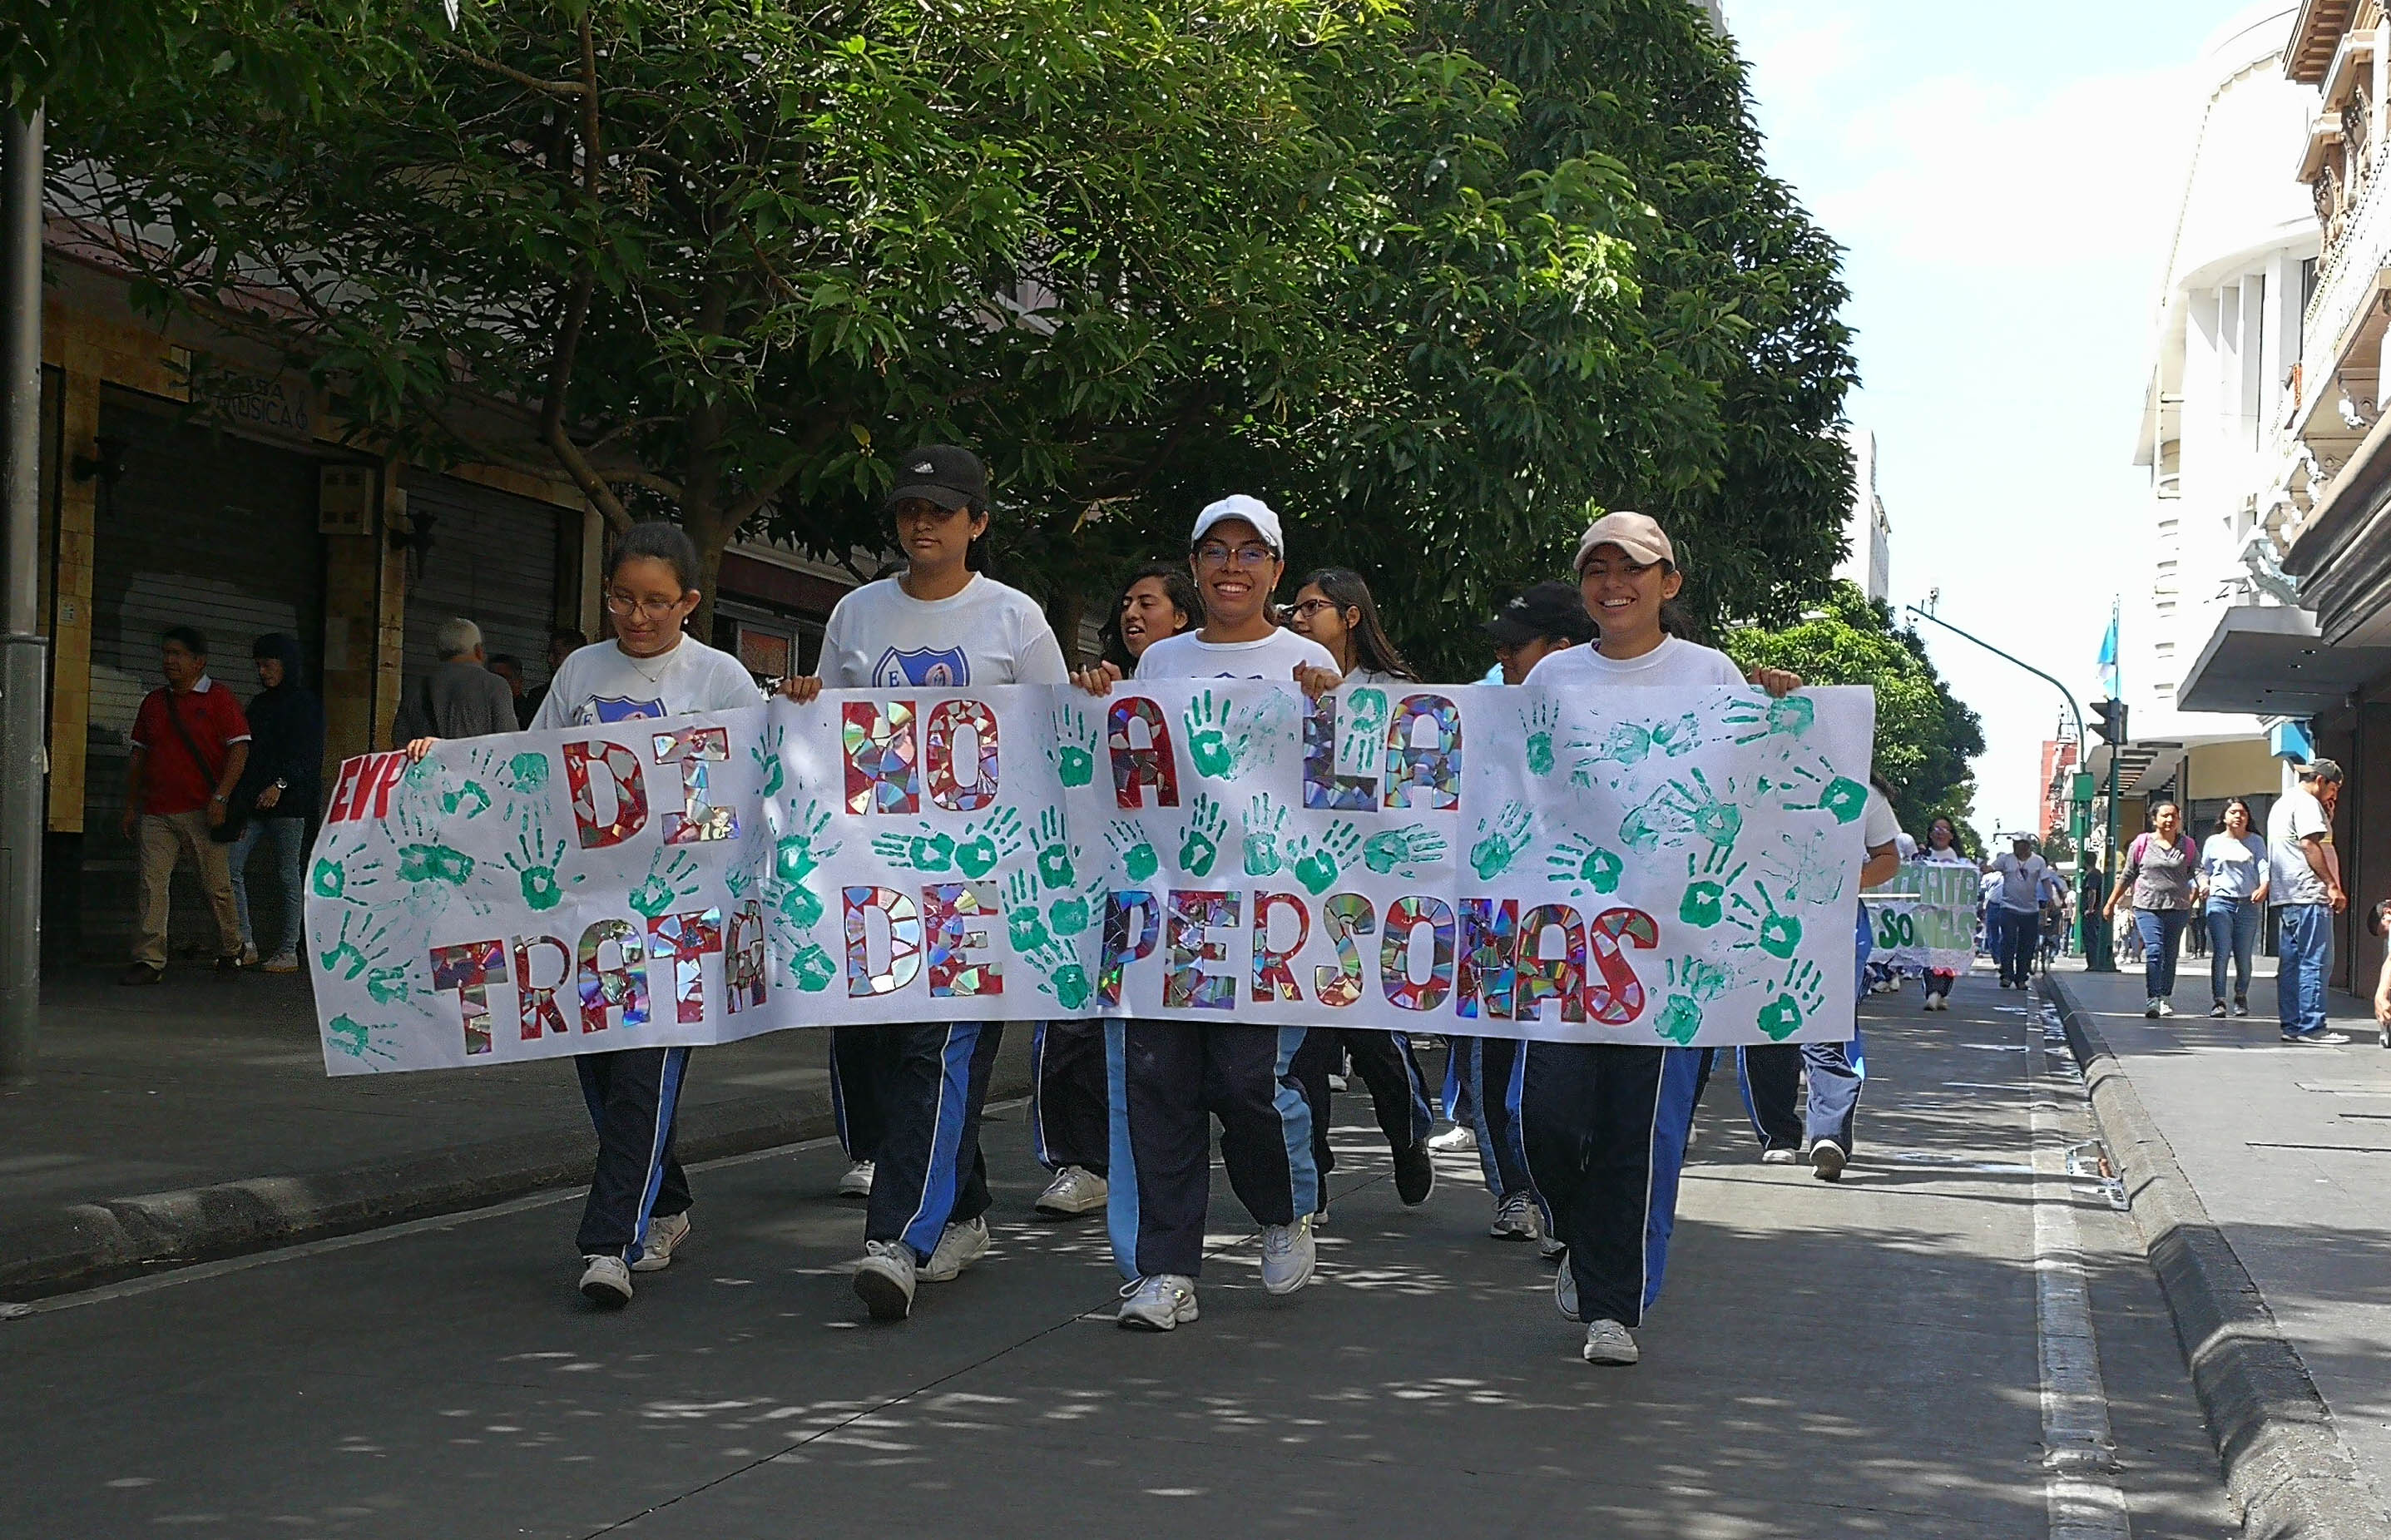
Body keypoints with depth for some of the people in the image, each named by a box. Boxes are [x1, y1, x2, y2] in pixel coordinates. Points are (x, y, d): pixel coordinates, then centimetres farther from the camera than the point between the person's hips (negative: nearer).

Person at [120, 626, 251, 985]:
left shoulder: (218, 700, -1)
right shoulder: (153, 702, 15)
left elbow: (239, 750, -6)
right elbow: (138, 756, 21)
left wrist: (221, 797, -15)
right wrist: (130, 805, 17)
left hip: (202, 811, -4)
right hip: (156, 814, 4)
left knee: (217, 886, 3)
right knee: (153, 886, -5)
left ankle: (230, 952, 21)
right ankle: (149, 960, -6)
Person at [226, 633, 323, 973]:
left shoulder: (306, 704, -1)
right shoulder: (260, 704, 20)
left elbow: (309, 755, -9)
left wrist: (280, 784, -20)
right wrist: (239, 793, 14)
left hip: (288, 802, -7)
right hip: (253, 801, 7)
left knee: (288, 874, -3)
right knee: (231, 867, -4)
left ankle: (289, 951, 1)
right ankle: (245, 944, 0)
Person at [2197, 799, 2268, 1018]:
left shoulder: (2256, 842, 12)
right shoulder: (2214, 842, 13)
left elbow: (2264, 868, 1)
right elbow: (2204, 870, 15)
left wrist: (2263, 888, -18)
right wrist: (2204, 885, -6)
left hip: (2249, 904, 1)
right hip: (2220, 901, -1)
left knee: (2243, 955, 2)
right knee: (2221, 953, -12)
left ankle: (2241, 996, 22)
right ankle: (2218, 1000, -12)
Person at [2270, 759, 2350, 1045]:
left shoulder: (2282, 803, 25)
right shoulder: (2306, 802, -8)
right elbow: (2310, 845, -18)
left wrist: (2326, 818, 19)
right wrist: (2332, 885, -19)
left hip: (2285, 896, 10)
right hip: (2308, 894, -10)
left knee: (2291, 962, 9)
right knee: (2315, 962, -10)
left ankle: (2292, 1025, 10)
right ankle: (2311, 1027, -12)